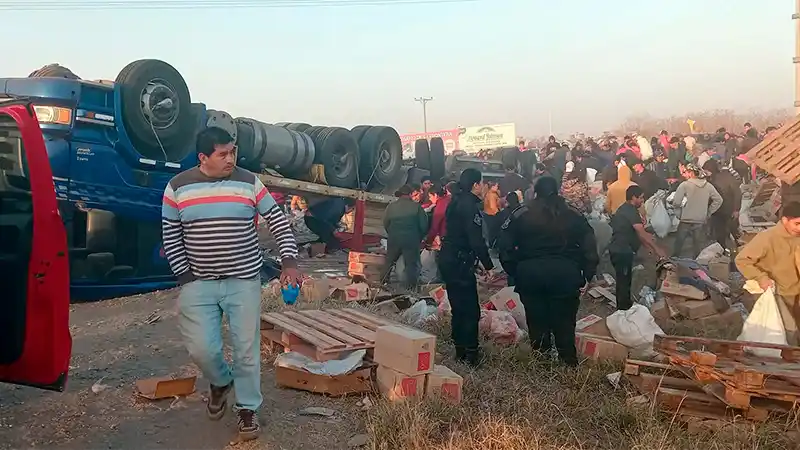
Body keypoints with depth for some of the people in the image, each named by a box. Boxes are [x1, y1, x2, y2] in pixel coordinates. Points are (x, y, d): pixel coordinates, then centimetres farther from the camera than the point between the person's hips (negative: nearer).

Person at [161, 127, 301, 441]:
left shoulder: (249, 183, -3)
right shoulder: (178, 187, -2)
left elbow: (278, 222, 0)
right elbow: (171, 236, 4)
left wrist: (289, 261, -12)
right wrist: (185, 276, -3)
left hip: (244, 281, 0)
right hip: (199, 283, 0)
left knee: (247, 348, 3)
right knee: (201, 348, -2)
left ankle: (247, 409, 23)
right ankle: (221, 383, 32)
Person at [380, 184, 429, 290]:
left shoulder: (391, 206, -2)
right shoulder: (416, 206, -7)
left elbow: (385, 224, 2)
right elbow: (424, 225, -6)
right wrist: (420, 238, 9)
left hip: (393, 239, 3)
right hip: (411, 241, -3)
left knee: (389, 262, 19)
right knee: (411, 265, 7)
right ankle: (410, 288, 8)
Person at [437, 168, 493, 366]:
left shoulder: (456, 201, 13)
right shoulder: (470, 205, -15)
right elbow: (476, 240, -21)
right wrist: (488, 265, -15)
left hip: (448, 259, 10)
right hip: (460, 262, -10)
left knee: (459, 307, 16)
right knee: (471, 310, -4)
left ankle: (461, 351, 24)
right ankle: (470, 354, 0)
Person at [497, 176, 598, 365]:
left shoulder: (521, 215, 2)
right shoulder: (574, 216, 6)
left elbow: (505, 247, -2)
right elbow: (589, 248, 3)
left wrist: (513, 272, 5)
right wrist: (587, 274, 7)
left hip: (530, 274, 0)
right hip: (565, 275, 0)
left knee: (537, 322, 10)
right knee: (564, 324, 9)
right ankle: (569, 364, 12)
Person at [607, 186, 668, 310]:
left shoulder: (625, 209, 16)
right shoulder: (630, 211, -16)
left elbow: (635, 233, 19)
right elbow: (641, 233, -22)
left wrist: (649, 246, 16)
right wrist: (657, 249, -19)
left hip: (620, 250, 10)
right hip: (622, 252, -10)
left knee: (624, 279, 19)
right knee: (624, 281, -3)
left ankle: (625, 305, 31)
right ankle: (623, 309, 5)